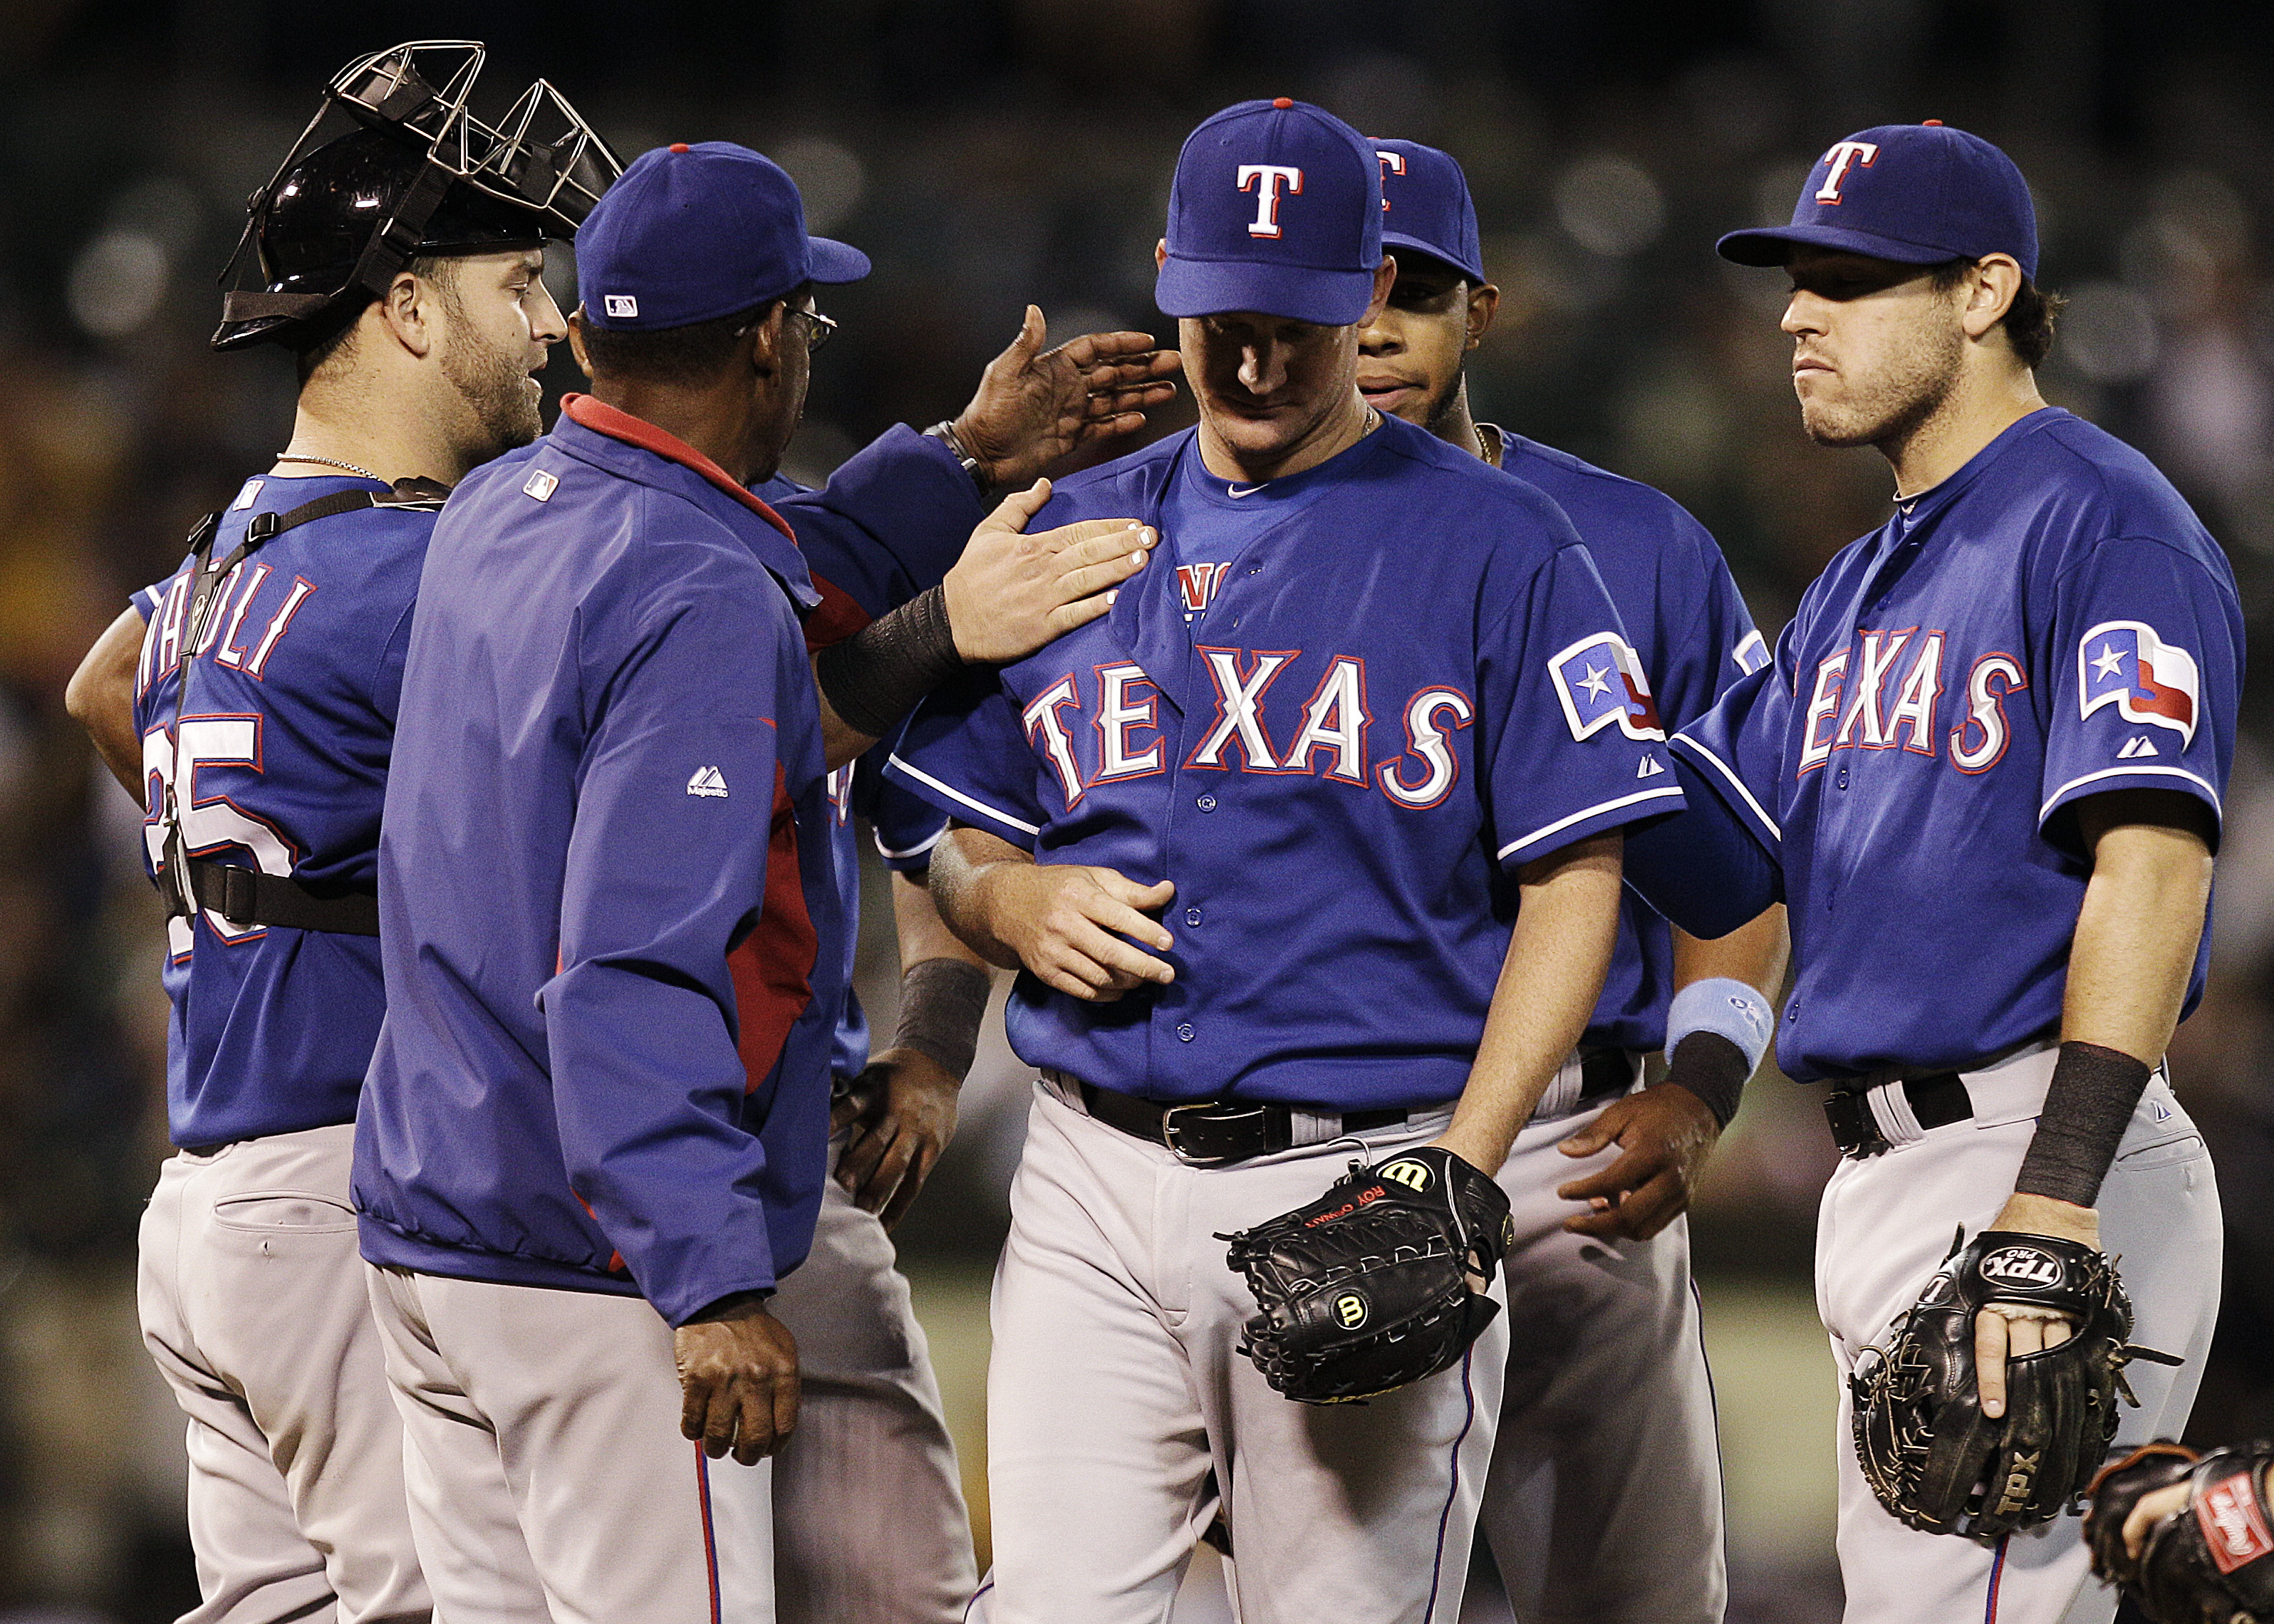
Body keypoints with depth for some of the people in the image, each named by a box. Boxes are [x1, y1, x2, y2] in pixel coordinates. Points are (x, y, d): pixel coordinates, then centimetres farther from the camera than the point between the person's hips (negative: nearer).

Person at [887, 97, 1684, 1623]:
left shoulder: (1496, 548, 0)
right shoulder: (1068, 536, 14)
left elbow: (1575, 885, -3)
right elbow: (952, 841, 21)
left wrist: (1451, 1184, -13)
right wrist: (1012, 901, -4)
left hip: (1361, 1179, -4)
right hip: (1094, 1183, 4)